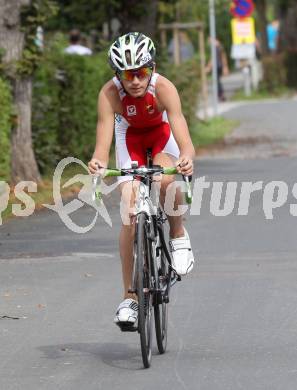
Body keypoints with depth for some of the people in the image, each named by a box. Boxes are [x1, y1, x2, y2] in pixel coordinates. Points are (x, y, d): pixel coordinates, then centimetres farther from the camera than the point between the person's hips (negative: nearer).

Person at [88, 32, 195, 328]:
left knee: (165, 180, -35)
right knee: (129, 214, -11)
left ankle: (178, 235, -4)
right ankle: (129, 297, -3)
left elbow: (182, 133, -45)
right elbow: (103, 140, -39)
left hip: (162, 132, -1)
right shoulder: (109, 93, -32)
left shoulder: (164, 88, -35)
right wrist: (98, 162, -61)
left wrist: (186, 157, -66)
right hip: (130, 135, 1)